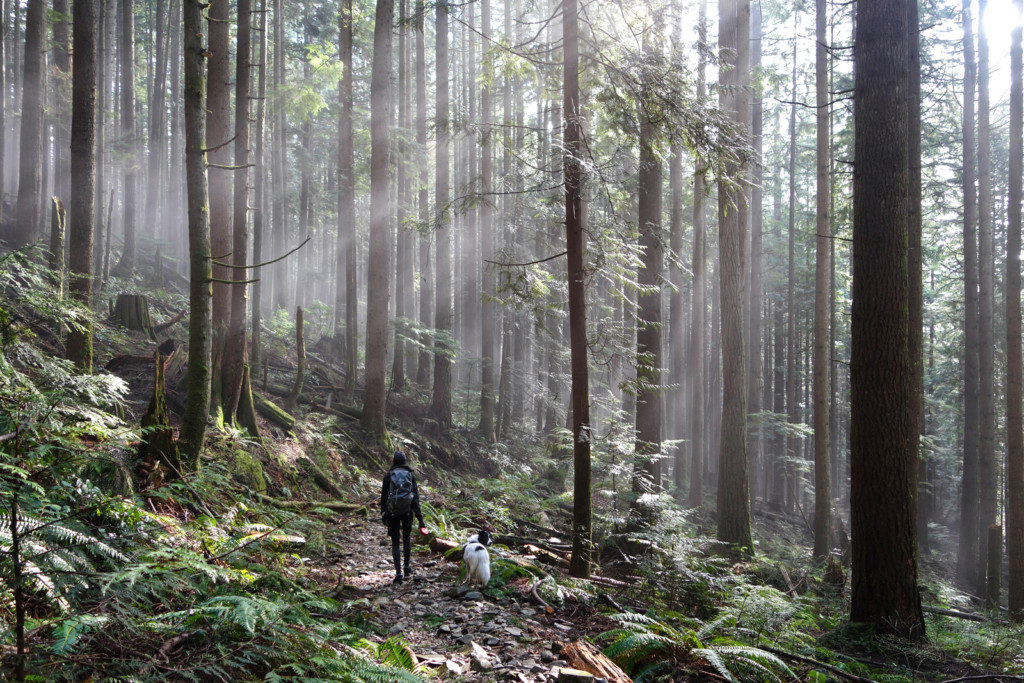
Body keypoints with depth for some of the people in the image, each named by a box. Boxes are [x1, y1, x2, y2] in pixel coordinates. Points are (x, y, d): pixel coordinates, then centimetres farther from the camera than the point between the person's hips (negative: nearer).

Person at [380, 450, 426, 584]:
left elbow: (383, 496, 1)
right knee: (406, 538, 23)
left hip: (392, 511, -1)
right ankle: (407, 568, 30)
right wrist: (419, 516, -2)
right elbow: (416, 496, -2)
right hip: (407, 510, 1)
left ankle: (398, 573, -7)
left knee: (395, 542, 3)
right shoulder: (411, 475, 2)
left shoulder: (388, 476, 0)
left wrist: (383, 514, 11)